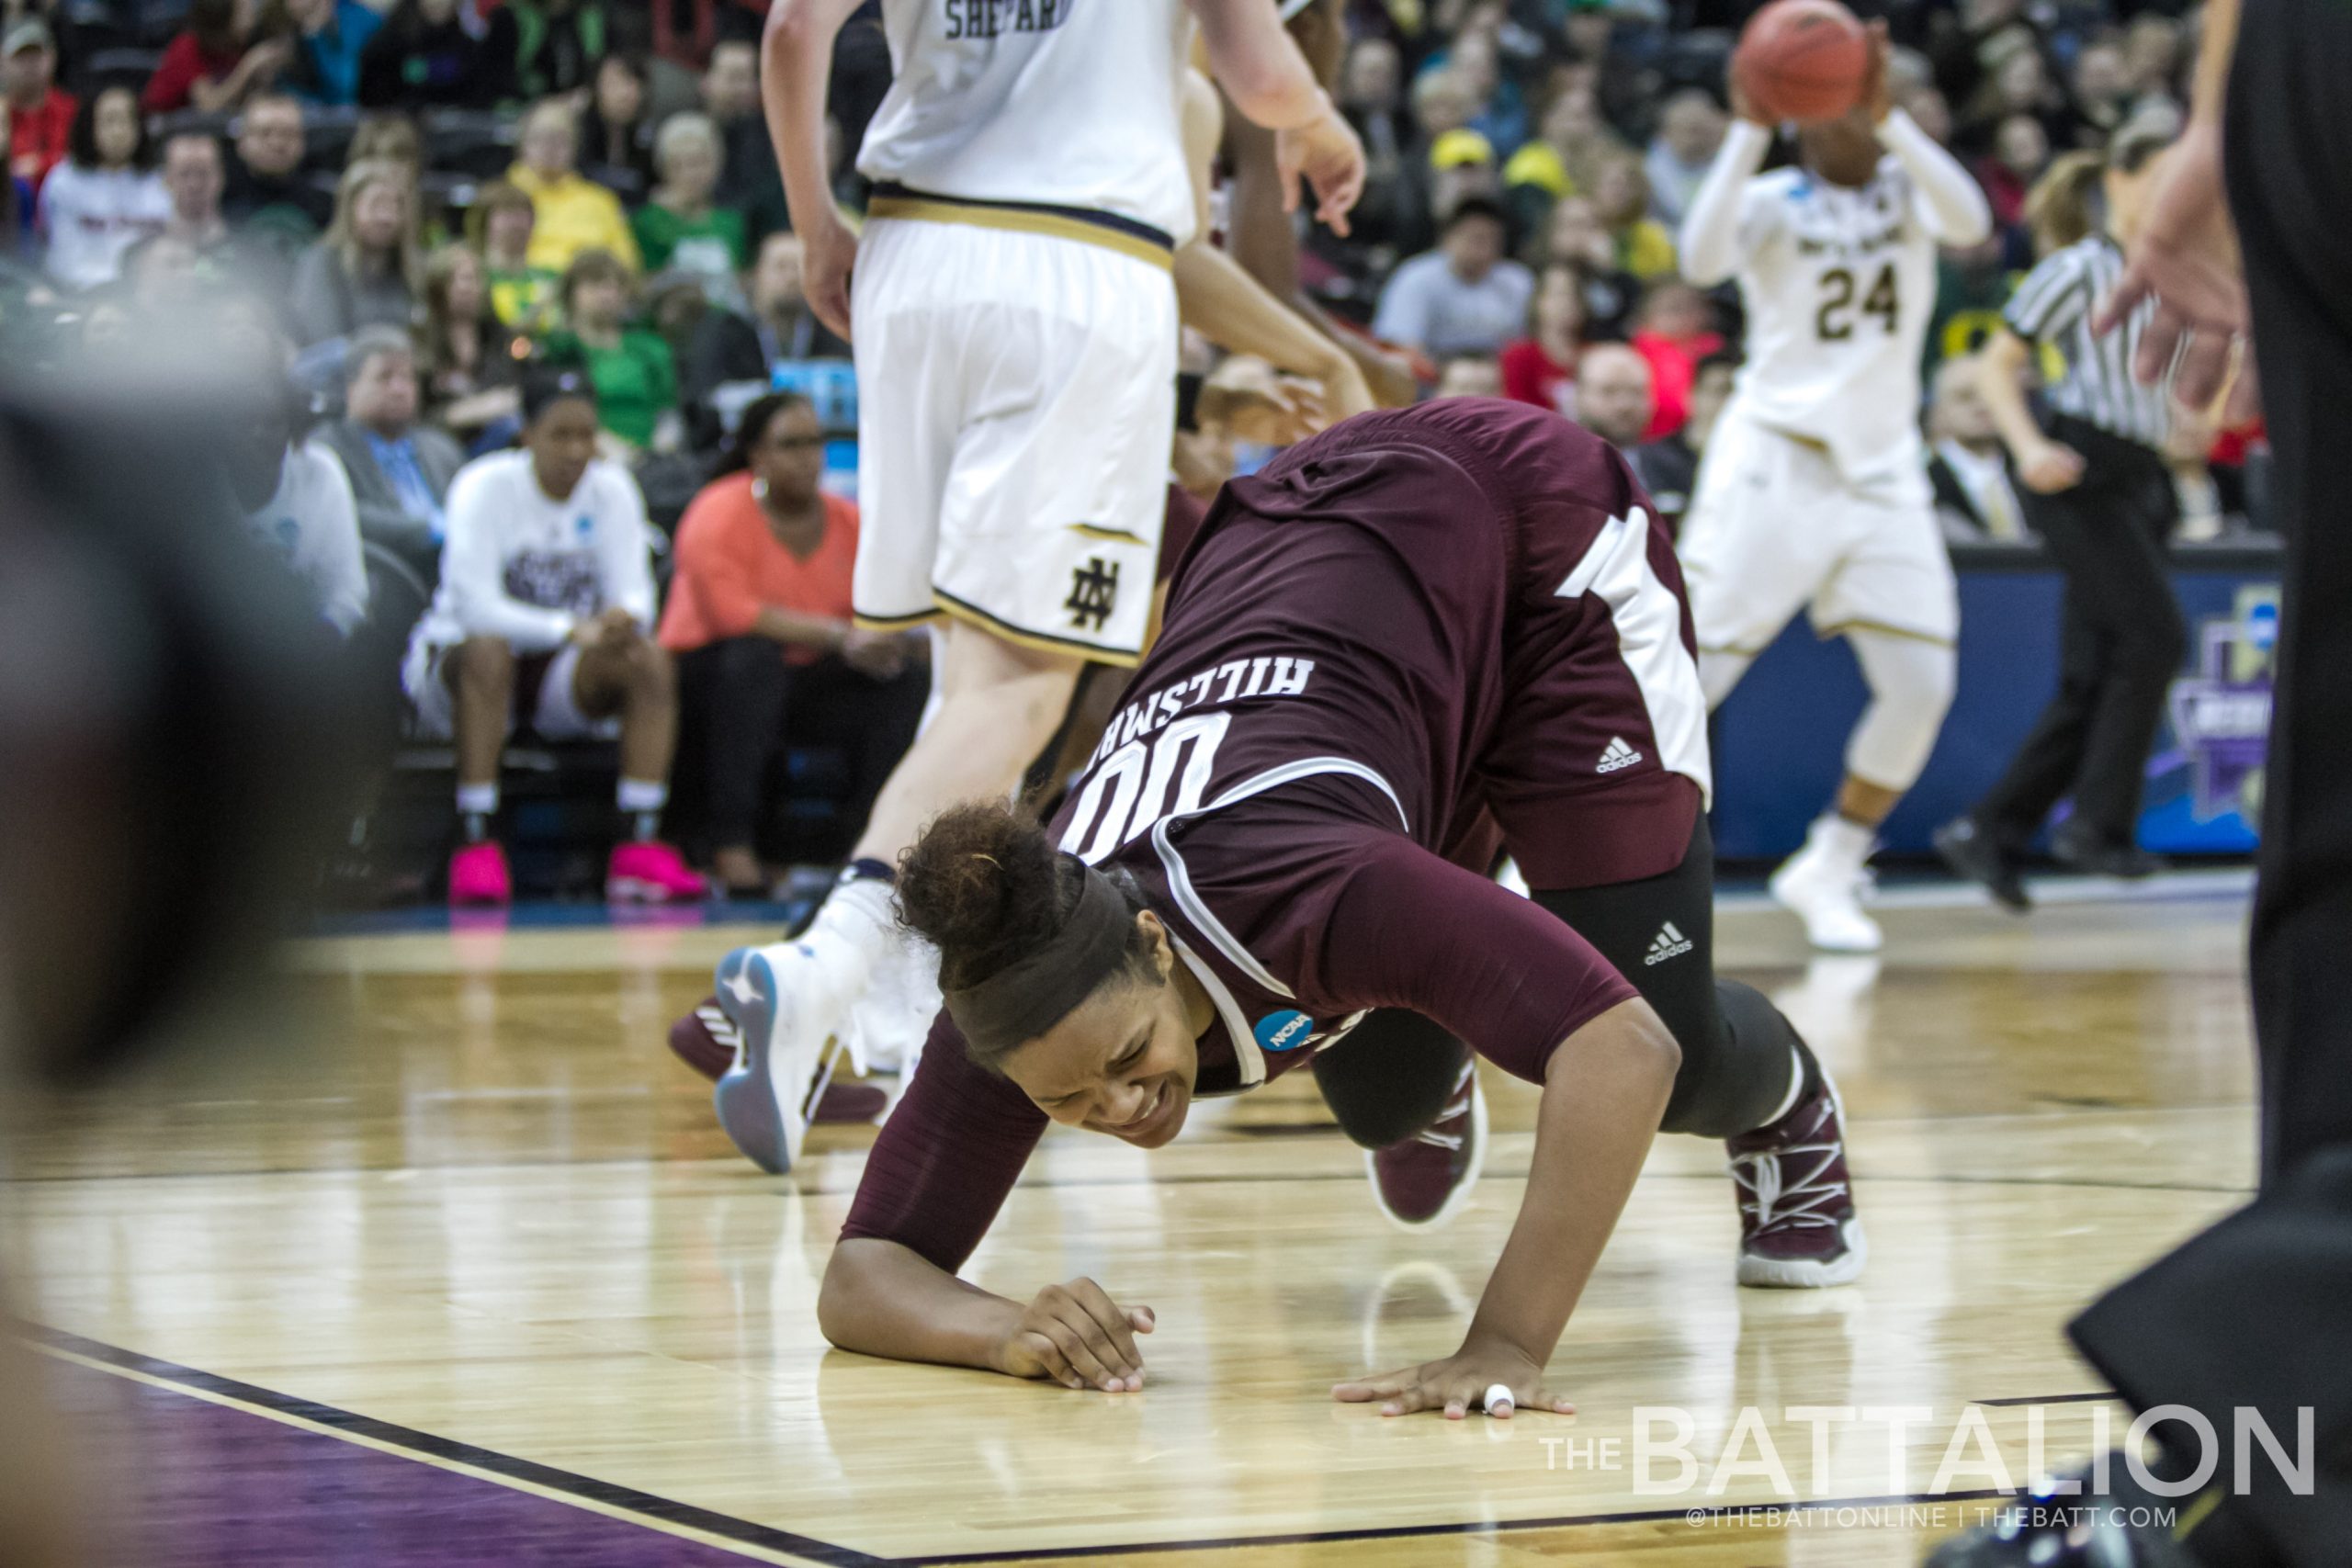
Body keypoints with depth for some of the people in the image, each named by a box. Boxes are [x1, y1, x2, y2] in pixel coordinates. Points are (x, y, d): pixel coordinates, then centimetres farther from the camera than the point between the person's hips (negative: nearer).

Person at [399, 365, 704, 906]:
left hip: (561, 677, 4)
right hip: (449, 661, -4)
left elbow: (635, 593, -7)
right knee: (488, 652, -39)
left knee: (651, 659, -23)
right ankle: (477, 848, -40)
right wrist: (570, 629, -38)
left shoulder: (611, 489, -2)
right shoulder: (484, 488, -15)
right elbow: (476, 607, -25)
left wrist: (623, 618, -33)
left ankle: (640, 846, -28)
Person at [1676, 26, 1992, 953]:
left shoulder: (1908, 189, 6)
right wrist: (1749, 130, -28)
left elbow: (1972, 223, -18)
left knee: (1922, 687, -7)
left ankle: (1826, 874, 10)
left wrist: (1887, 116, -28)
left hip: (1882, 470, 4)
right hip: (1774, 461, -3)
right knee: (1683, 683, -10)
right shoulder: (1771, 203, -1)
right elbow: (1702, 261, -23)